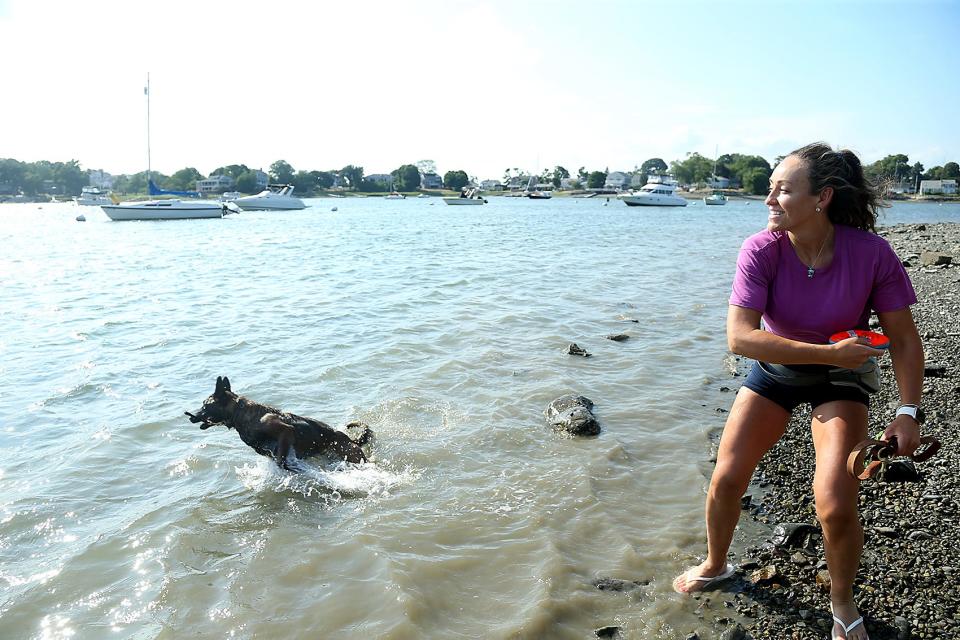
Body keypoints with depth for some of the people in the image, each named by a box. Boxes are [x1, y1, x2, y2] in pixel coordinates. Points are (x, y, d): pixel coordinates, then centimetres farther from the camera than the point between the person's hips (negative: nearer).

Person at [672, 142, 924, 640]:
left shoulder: (870, 253, -24)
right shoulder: (761, 250, -24)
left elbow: (903, 339, -13)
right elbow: (739, 337, -32)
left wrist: (908, 412, -23)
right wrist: (830, 352, -34)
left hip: (841, 377, -1)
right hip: (775, 367, 2)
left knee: (835, 506, -15)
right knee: (726, 480, -1)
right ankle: (714, 566, 30)